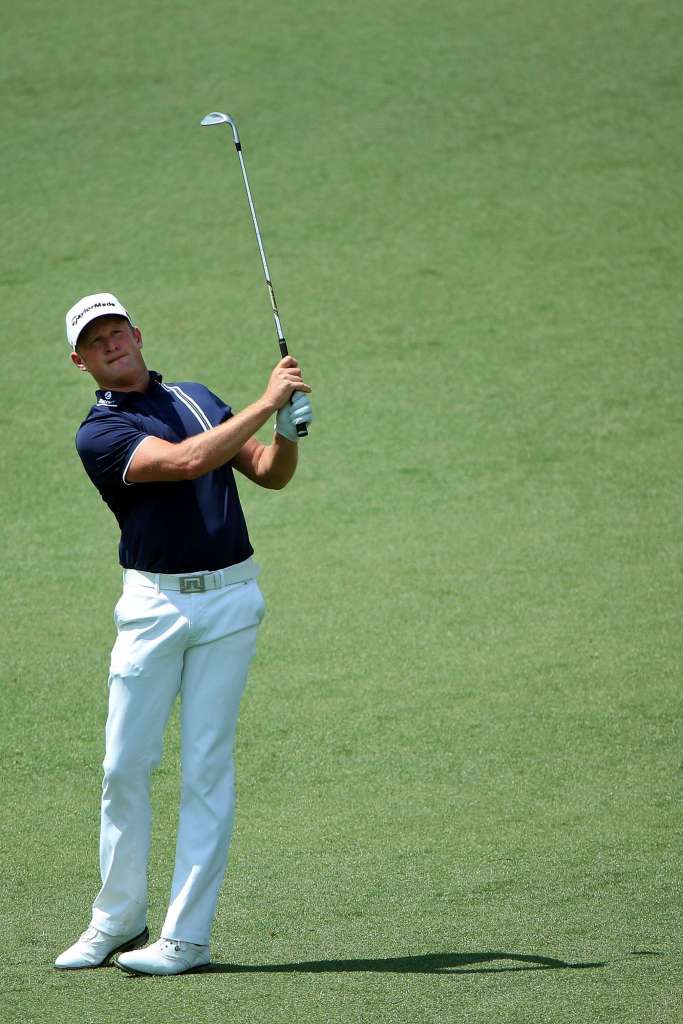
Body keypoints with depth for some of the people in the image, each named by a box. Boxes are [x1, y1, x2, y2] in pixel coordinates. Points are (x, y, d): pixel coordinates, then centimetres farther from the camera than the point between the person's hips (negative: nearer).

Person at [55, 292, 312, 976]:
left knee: (206, 767, -1)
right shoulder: (99, 434, -4)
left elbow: (270, 474, 16)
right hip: (153, 604, -2)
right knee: (125, 766, 0)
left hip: (228, 598, 2)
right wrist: (266, 403, -17)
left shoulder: (198, 399, 14)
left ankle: (187, 937, 0)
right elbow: (185, 462, -19)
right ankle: (117, 921, 16)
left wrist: (287, 431, -5)